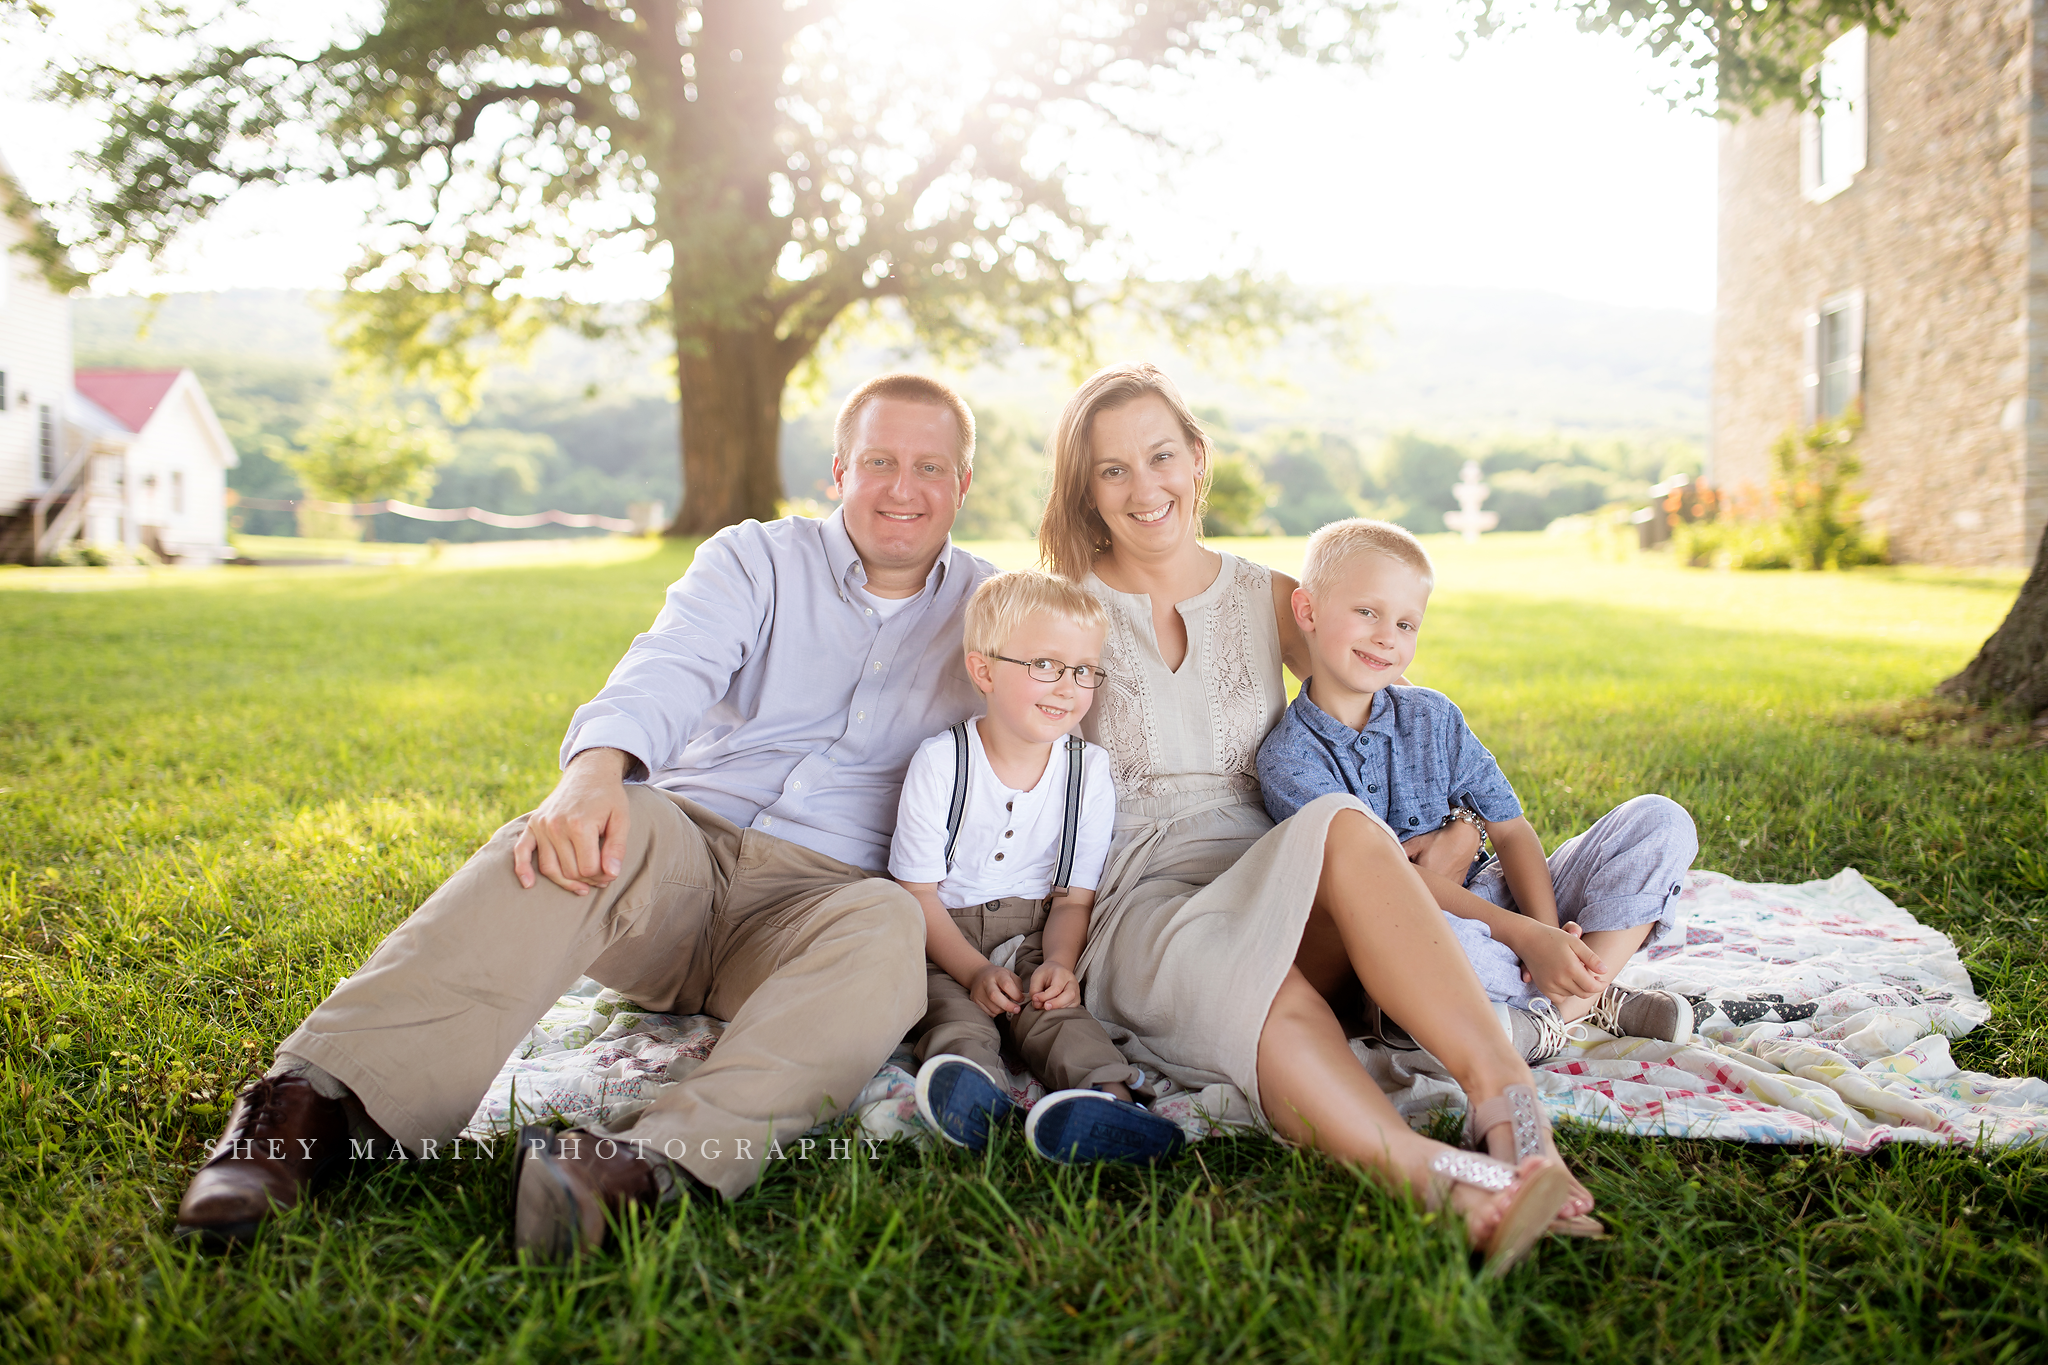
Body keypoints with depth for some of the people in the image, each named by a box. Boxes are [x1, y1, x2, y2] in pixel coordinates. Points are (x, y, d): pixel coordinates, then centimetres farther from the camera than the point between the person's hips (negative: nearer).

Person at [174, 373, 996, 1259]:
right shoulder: (757, 560, 11)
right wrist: (597, 769, -32)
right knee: (596, 831, -34)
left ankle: (653, 1163, -55)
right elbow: (670, 671, -9)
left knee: (887, 930, -35)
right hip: (683, 853, 0)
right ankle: (315, 1102, -43)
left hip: (813, 901, 0)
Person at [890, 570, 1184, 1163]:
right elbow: (918, 892, -7)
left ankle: (1102, 1092, -56)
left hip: (1033, 937, 0)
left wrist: (1059, 962, -18)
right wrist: (974, 971, -21)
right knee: (952, 1007, -29)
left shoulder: (1088, 773, -1)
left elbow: (1073, 898, 3)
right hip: (944, 938, 0)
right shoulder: (940, 763, -9)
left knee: (1055, 1006, -29)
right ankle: (967, 1076, -57)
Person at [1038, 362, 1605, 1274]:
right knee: (1248, 978, -39)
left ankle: (1508, 1101, -49)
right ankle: (1438, 1180, -59)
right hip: (1138, 907, -2)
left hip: (1278, 901, 2)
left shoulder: (1271, 600, 15)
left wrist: (1454, 828, -1)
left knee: (1341, 826, -35)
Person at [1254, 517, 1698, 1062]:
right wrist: (1524, 936, -25)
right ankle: (1597, 997, -17)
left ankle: (1559, 1010, -18)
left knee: (1660, 821, -3)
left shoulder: (1432, 716, 7)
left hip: (1493, 898, 6)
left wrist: (1546, 931, -15)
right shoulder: (1289, 759, -11)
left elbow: (1509, 829, 4)